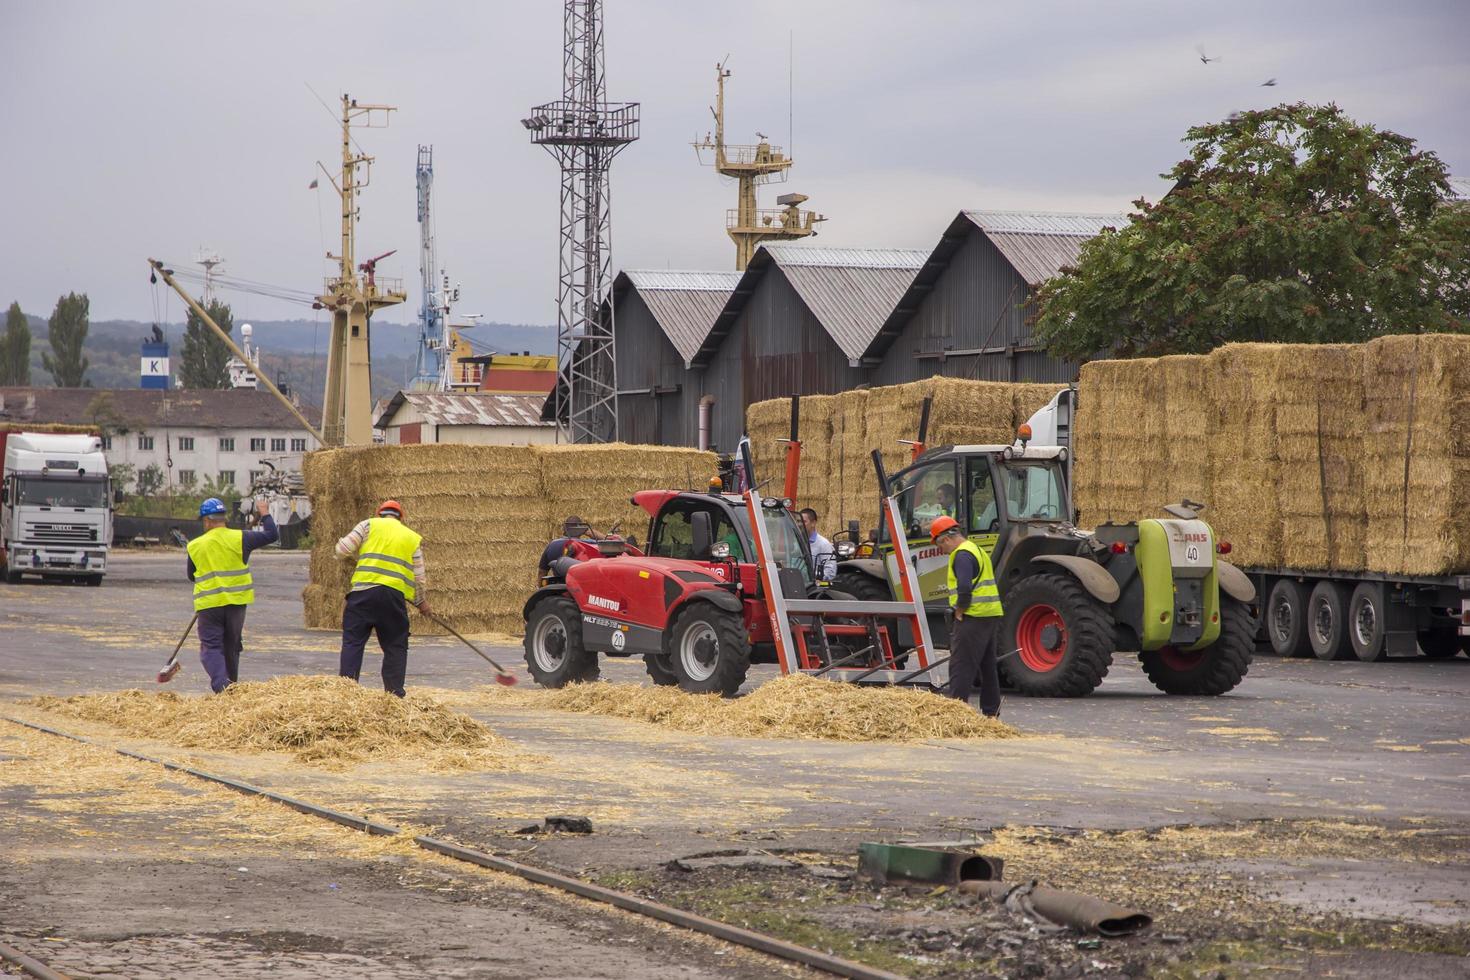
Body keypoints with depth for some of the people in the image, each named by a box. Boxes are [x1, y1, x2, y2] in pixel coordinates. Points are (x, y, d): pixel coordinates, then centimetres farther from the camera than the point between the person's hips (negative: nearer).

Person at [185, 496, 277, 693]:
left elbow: (191, 576, 13)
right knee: (232, 646, 18)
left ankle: (221, 683, -25)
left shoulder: (195, 546, -1)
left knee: (211, 647, -1)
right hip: (236, 602, 2)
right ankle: (231, 683, 28)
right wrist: (265, 515, 13)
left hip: (208, 604, -2)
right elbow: (271, 535, -2)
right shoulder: (238, 538, -5)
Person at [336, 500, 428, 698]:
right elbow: (419, 577, 16)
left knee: (352, 642, 4)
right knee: (396, 648, 10)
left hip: (363, 591, -1)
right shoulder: (413, 538, 18)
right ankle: (394, 695, 8)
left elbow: (342, 550, 4)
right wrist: (421, 602, 31)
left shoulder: (369, 525, 11)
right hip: (394, 595, 1)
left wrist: (358, 554, 26)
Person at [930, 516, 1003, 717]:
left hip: (973, 617, -10)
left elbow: (964, 587, -26)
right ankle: (991, 710, 21)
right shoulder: (977, 550, 20)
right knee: (987, 665, 16)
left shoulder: (962, 555, -13)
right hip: (991, 615, 10)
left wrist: (959, 611, -14)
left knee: (961, 665, -8)